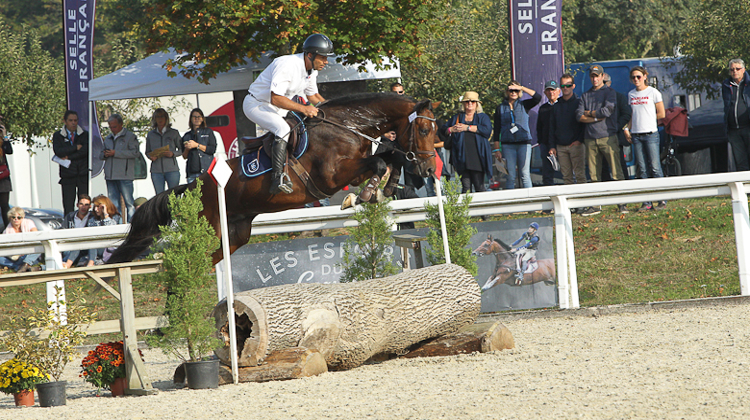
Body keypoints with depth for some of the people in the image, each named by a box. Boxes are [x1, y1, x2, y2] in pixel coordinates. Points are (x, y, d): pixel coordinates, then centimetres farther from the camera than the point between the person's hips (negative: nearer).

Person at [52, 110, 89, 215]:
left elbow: (86, 150, -6)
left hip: (83, 175, 0)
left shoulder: (85, 135, 10)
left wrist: (68, 157, -7)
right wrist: (76, 147, -7)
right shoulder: (58, 136, 9)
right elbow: (58, 151, -7)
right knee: (68, 205, -5)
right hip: (67, 175, 0)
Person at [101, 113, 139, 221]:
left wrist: (115, 153, -14)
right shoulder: (108, 139, 22)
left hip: (124, 176, -6)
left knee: (129, 202, -7)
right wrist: (104, 155, 0)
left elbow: (135, 152, -12)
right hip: (110, 176, 6)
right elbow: (101, 156, 27)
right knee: (113, 203, 5)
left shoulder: (130, 136, 1)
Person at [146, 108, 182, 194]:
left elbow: (181, 150, 8)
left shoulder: (174, 133, 7)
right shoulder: (150, 135, 13)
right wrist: (151, 157, -4)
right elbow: (147, 152, 19)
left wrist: (173, 154, -12)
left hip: (172, 169, -2)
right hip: (156, 170, 2)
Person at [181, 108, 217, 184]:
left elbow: (213, 149, 0)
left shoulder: (208, 132, 13)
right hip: (192, 172, 2)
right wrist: (187, 149, -4)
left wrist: (197, 145, -6)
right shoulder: (187, 136, 20)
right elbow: (184, 156, 18)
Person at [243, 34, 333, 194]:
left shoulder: (311, 70, -1)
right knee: (283, 128, -32)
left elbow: (313, 96, 15)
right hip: (256, 104, -10)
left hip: (276, 109, 10)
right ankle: (278, 178, -37)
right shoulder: (288, 65, -30)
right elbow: (275, 98, -34)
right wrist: (303, 109, -37)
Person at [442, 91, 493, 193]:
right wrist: (452, 129, -1)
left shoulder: (483, 117, 11)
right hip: (462, 157, 3)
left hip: (477, 157, -3)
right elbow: (444, 129, 23)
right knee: (466, 187, -1)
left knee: (479, 186, -6)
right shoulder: (457, 117, 20)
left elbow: (487, 130, -8)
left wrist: (467, 127, -8)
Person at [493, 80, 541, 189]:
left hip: (524, 143, -1)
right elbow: (497, 130, 9)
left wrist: (522, 88, -6)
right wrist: (497, 149, 3)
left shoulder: (524, 105, 9)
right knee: (510, 176, -2)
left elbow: (538, 97, -8)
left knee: (525, 174, -4)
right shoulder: (501, 108, 10)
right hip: (508, 144, 1)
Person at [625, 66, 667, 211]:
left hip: (650, 134, -5)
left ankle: (663, 201, -6)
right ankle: (646, 202, 5)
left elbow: (661, 114, 1)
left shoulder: (653, 92, -1)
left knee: (655, 168, -8)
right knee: (642, 170, 4)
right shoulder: (631, 94, 14)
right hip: (636, 135, 5)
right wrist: (627, 128, 7)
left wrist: (648, 119, 4)